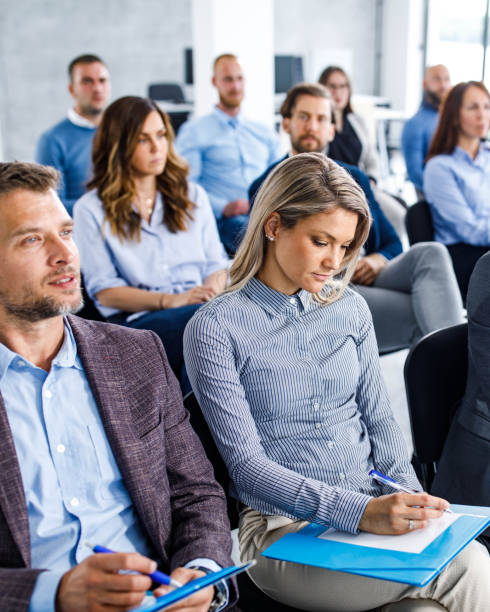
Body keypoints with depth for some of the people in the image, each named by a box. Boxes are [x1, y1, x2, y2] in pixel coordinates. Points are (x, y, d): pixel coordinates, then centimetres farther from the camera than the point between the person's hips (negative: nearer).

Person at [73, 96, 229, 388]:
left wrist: (211, 291, -8)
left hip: (202, 310, 4)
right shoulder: (92, 210, 9)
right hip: (135, 322, -4)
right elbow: (104, 292, 1)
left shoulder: (193, 196, 23)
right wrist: (171, 301, -14)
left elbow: (217, 264, 18)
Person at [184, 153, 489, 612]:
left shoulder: (351, 309, 10)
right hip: (285, 527, -5)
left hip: (374, 512, 5)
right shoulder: (214, 329, -7)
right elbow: (245, 463, -12)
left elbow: (377, 418, 13)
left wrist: (411, 502, -5)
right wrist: (359, 512, -23)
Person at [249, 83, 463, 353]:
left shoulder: (353, 177, 29)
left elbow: (392, 244, 24)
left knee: (430, 253, -30)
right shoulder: (267, 187, 13)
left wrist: (377, 260, -1)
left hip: (367, 280, 5)